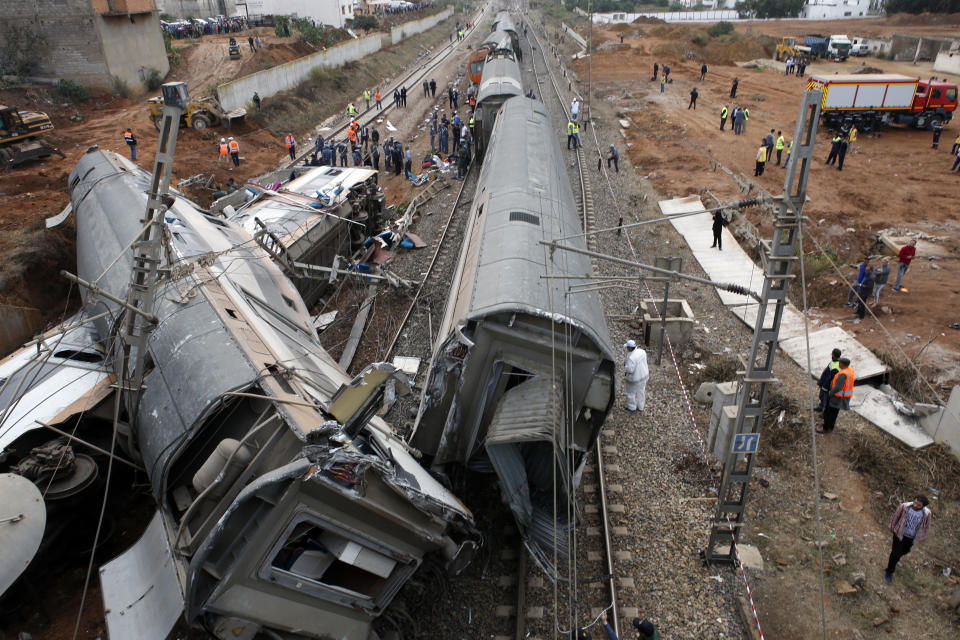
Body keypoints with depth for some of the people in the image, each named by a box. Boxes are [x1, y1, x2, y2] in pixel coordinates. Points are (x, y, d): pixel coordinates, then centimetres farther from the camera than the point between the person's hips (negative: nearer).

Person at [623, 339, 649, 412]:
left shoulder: (631, 357, -35)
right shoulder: (642, 351, -11)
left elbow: (630, 370, -32)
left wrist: (625, 366, -14)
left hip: (634, 378, -7)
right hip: (644, 375, 7)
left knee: (631, 392, 18)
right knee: (641, 392, 24)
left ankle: (632, 407, 36)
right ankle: (640, 407, 41)